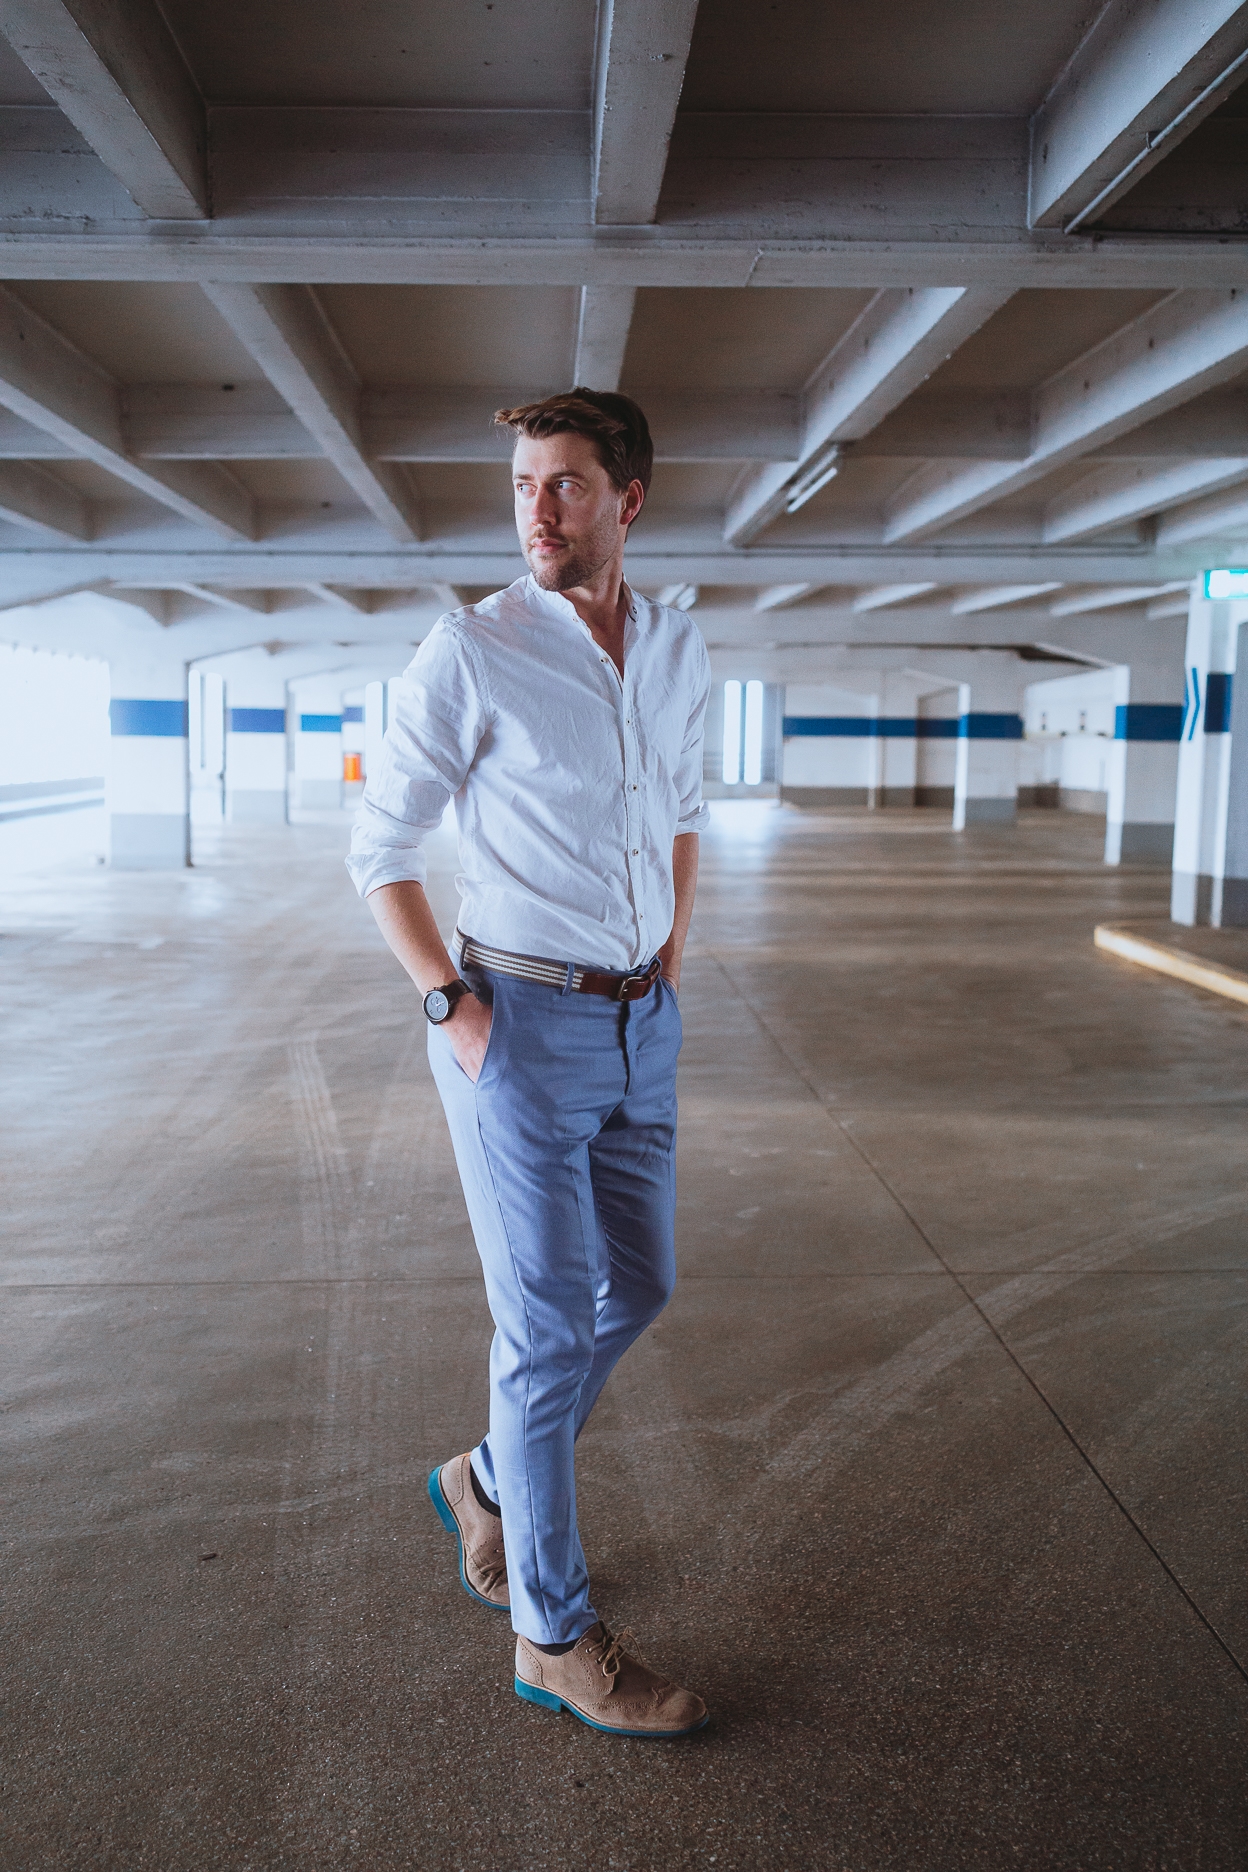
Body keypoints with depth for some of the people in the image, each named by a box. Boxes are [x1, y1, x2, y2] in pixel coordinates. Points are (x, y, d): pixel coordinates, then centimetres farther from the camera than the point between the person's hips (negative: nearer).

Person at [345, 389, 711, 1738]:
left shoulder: (679, 652, 6)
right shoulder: (468, 653, -11)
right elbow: (381, 849, -6)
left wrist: (670, 965, 12)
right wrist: (452, 1010, -12)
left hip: (640, 1027, 7)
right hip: (517, 1029, -6)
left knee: (636, 1286, 17)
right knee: (550, 1325, 0)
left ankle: (492, 1481, 41)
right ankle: (556, 1634, 18)